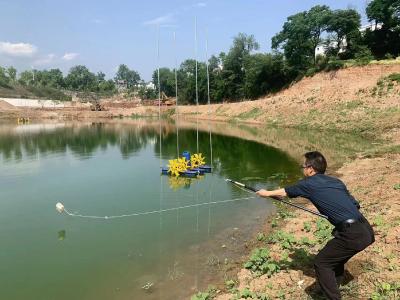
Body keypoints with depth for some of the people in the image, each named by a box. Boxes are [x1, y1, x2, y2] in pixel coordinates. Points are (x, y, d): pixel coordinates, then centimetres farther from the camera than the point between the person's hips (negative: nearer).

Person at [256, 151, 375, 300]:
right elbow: (354, 204, 17)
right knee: (335, 258, 27)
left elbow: (283, 192, 16)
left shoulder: (309, 183, -1)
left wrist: (266, 193, 32)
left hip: (352, 235, -8)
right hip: (366, 231, 8)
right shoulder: (336, 181, 16)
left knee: (321, 263, 7)